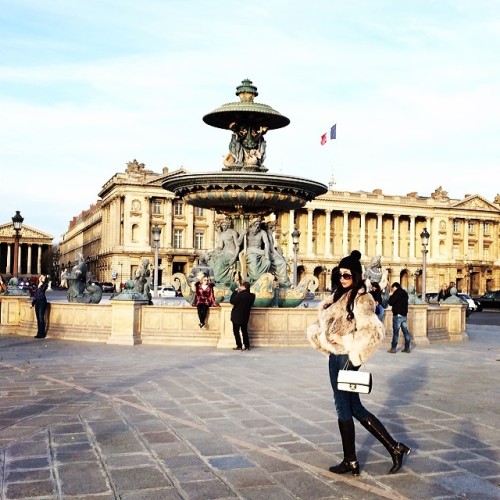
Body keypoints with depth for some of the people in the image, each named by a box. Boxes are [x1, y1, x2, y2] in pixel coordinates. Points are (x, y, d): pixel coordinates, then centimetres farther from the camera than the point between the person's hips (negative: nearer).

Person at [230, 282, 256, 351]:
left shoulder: (240, 295, -25)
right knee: (244, 331, 15)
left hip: (237, 316, -6)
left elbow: (232, 301, -18)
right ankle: (247, 346, 14)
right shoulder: (252, 296, -4)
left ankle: (239, 346, 5)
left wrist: (235, 291, -11)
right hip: (245, 316, 6)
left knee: (236, 331, 6)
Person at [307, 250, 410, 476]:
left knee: (344, 408, 2)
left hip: (346, 358, -8)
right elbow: (322, 322, 21)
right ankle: (394, 447, 19)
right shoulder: (337, 297, 11)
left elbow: (373, 331, -22)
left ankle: (350, 462, 16)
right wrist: (319, 336, 3)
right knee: (355, 408, 13)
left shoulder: (362, 299, -13)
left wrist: (354, 354, -19)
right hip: (334, 357, 8)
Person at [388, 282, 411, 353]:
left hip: (398, 315, -8)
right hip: (404, 314, 8)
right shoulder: (404, 293, 13)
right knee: (405, 331, 7)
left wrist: (391, 296, 3)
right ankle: (407, 348, 8)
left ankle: (393, 348, -2)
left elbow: (391, 303, -15)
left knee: (395, 331, -4)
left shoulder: (397, 293, -12)